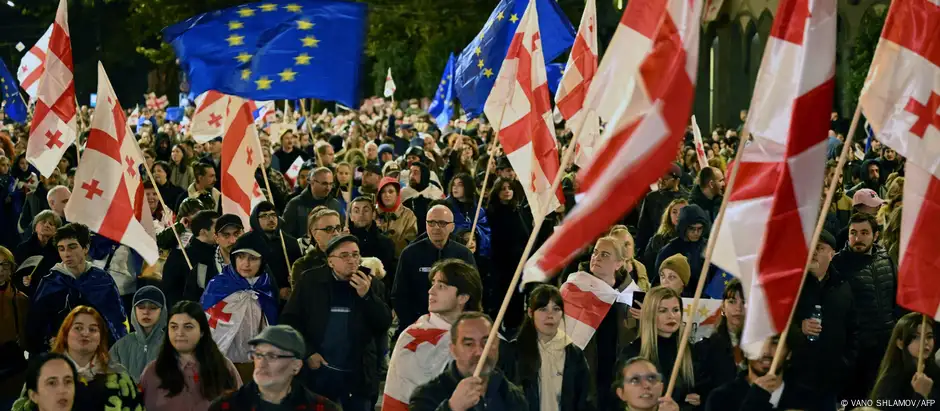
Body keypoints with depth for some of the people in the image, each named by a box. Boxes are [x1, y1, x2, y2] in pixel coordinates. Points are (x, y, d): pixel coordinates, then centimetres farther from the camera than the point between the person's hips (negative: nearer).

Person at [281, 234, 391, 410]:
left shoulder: (370, 285, 3)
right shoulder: (311, 281, 0)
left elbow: (384, 326, -4)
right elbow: (290, 320, 2)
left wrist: (367, 296, -17)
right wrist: (307, 353, -8)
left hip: (358, 375, 1)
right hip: (319, 372, -1)